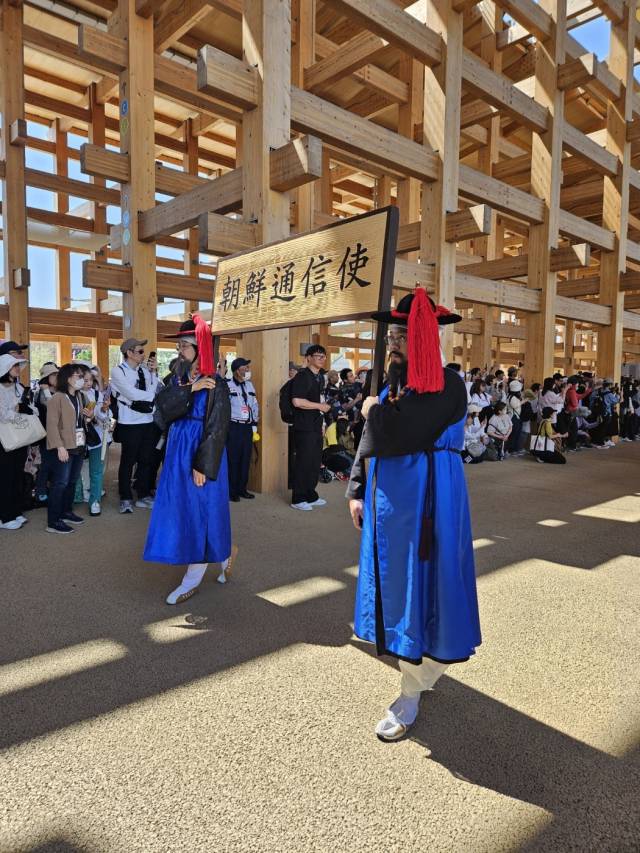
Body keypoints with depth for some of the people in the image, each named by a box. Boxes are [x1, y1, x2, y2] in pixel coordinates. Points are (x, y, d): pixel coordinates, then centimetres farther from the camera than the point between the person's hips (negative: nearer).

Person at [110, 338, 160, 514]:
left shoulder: (145, 370, 7)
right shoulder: (118, 371, -6)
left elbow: (157, 391, 3)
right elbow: (132, 395, -17)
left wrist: (154, 372, -3)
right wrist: (153, 395, -6)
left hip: (148, 421, 5)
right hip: (130, 423, -5)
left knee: (146, 460, 12)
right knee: (128, 461, 6)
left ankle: (143, 496, 25)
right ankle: (125, 498, 19)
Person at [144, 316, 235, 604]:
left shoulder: (215, 384, -13)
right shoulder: (177, 379, 9)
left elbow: (216, 427, -17)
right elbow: (163, 406, -7)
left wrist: (203, 466, -20)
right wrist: (189, 389, -20)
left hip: (200, 452, -8)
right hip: (177, 451, 8)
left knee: (198, 511, 0)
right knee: (179, 510, 13)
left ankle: (193, 579, 14)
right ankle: (223, 555, 32)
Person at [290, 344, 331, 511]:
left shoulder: (319, 377, 17)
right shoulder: (302, 376, -11)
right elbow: (297, 401, -22)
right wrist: (320, 406, -14)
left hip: (316, 427, 9)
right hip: (304, 427, -9)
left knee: (316, 462, 13)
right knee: (303, 463, -3)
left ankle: (311, 496, 25)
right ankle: (298, 499, 8)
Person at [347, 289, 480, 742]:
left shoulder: (447, 386, -14)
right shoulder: (395, 383, 11)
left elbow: (398, 436, -24)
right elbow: (371, 443, 13)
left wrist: (375, 411, -5)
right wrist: (357, 492, 7)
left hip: (425, 498, -8)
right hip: (387, 496, 8)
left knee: (418, 585, -1)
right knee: (396, 583, 15)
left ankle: (411, 696, 13)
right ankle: (426, 668, 35)